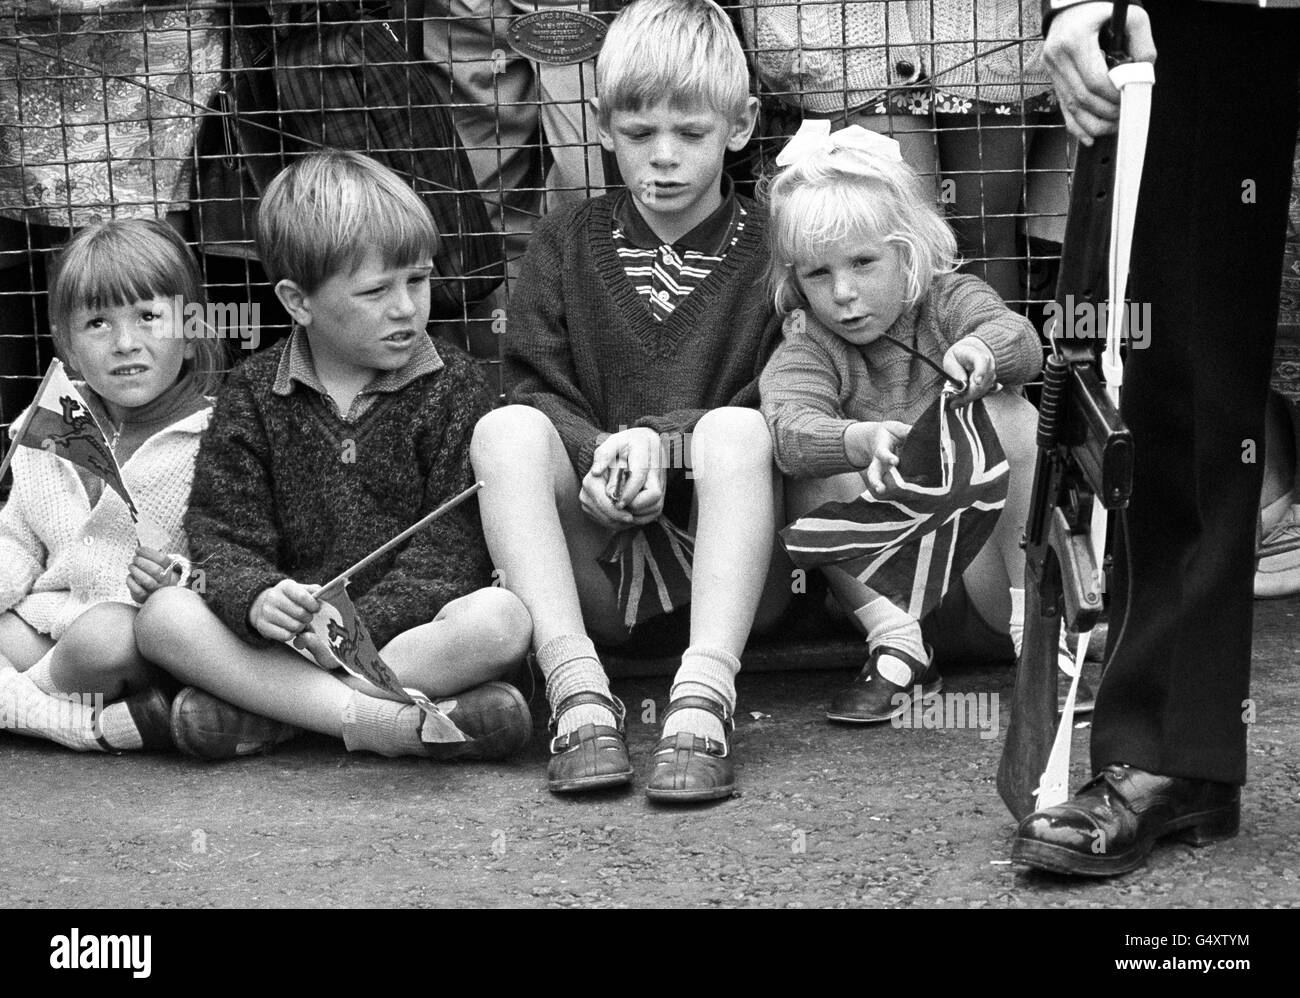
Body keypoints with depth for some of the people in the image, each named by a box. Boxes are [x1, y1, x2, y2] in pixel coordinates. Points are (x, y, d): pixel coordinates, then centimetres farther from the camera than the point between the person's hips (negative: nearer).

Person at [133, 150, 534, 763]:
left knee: (500, 618, -32)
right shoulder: (252, 394, 5)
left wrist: (361, 623, -20)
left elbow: (451, 546, -6)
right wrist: (256, 599, -24)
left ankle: (265, 712, -27)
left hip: (411, 629, -1)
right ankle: (389, 723, -32)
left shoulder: (449, 385, 0)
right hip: (292, 630, 1)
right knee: (161, 617, -23)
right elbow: (226, 534, -1)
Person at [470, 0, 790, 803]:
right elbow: (538, 395, 3)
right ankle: (578, 692, -36)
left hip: (728, 552, -2)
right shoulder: (566, 245, 13)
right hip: (594, 555, 2)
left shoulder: (770, 249, 6)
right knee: (504, 430, -24)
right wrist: (602, 455, -18)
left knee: (734, 429, -30)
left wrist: (660, 444, -20)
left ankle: (703, 701, -42)